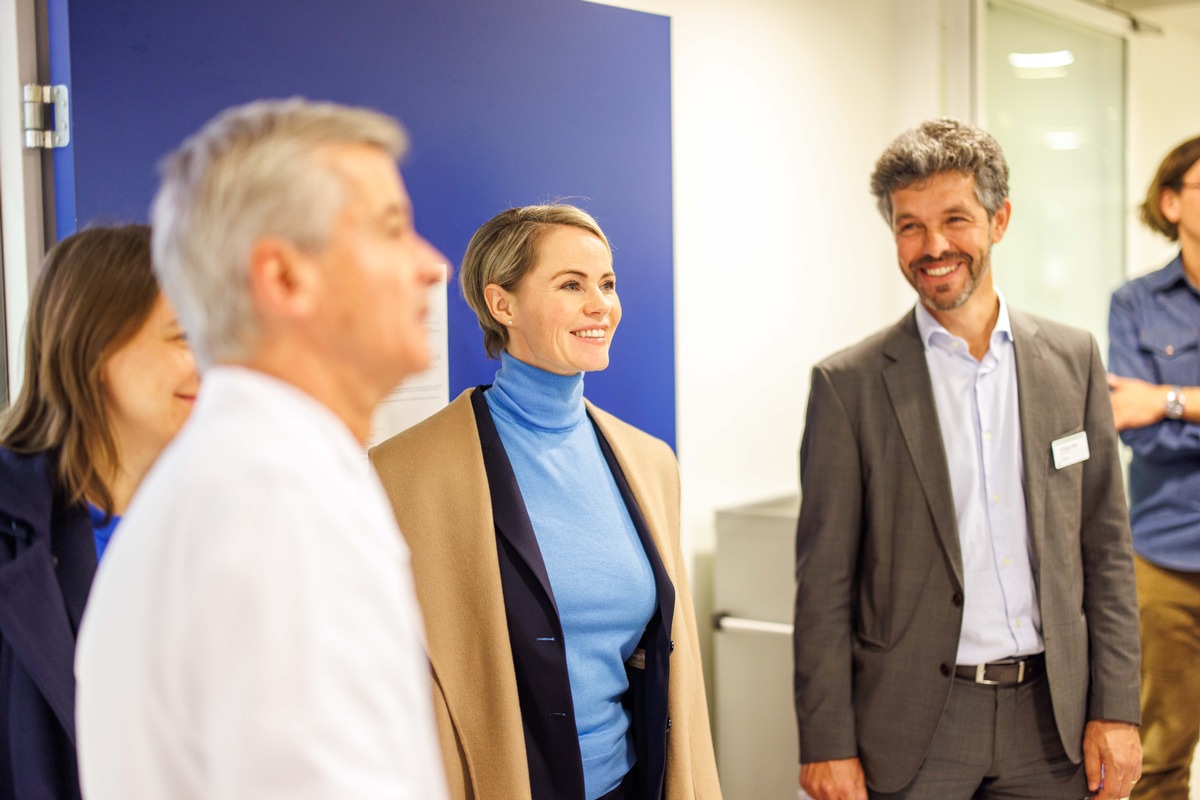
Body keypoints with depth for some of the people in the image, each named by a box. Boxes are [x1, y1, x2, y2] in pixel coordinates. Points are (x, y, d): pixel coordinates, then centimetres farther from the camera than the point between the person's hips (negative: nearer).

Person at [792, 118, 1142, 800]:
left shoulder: (1073, 359, 4)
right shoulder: (849, 384, -6)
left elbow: (1106, 547, 6)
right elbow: (825, 580, -5)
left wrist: (1116, 708, 1)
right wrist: (827, 743, -7)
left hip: (1049, 717, 3)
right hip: (911, 727, -2)